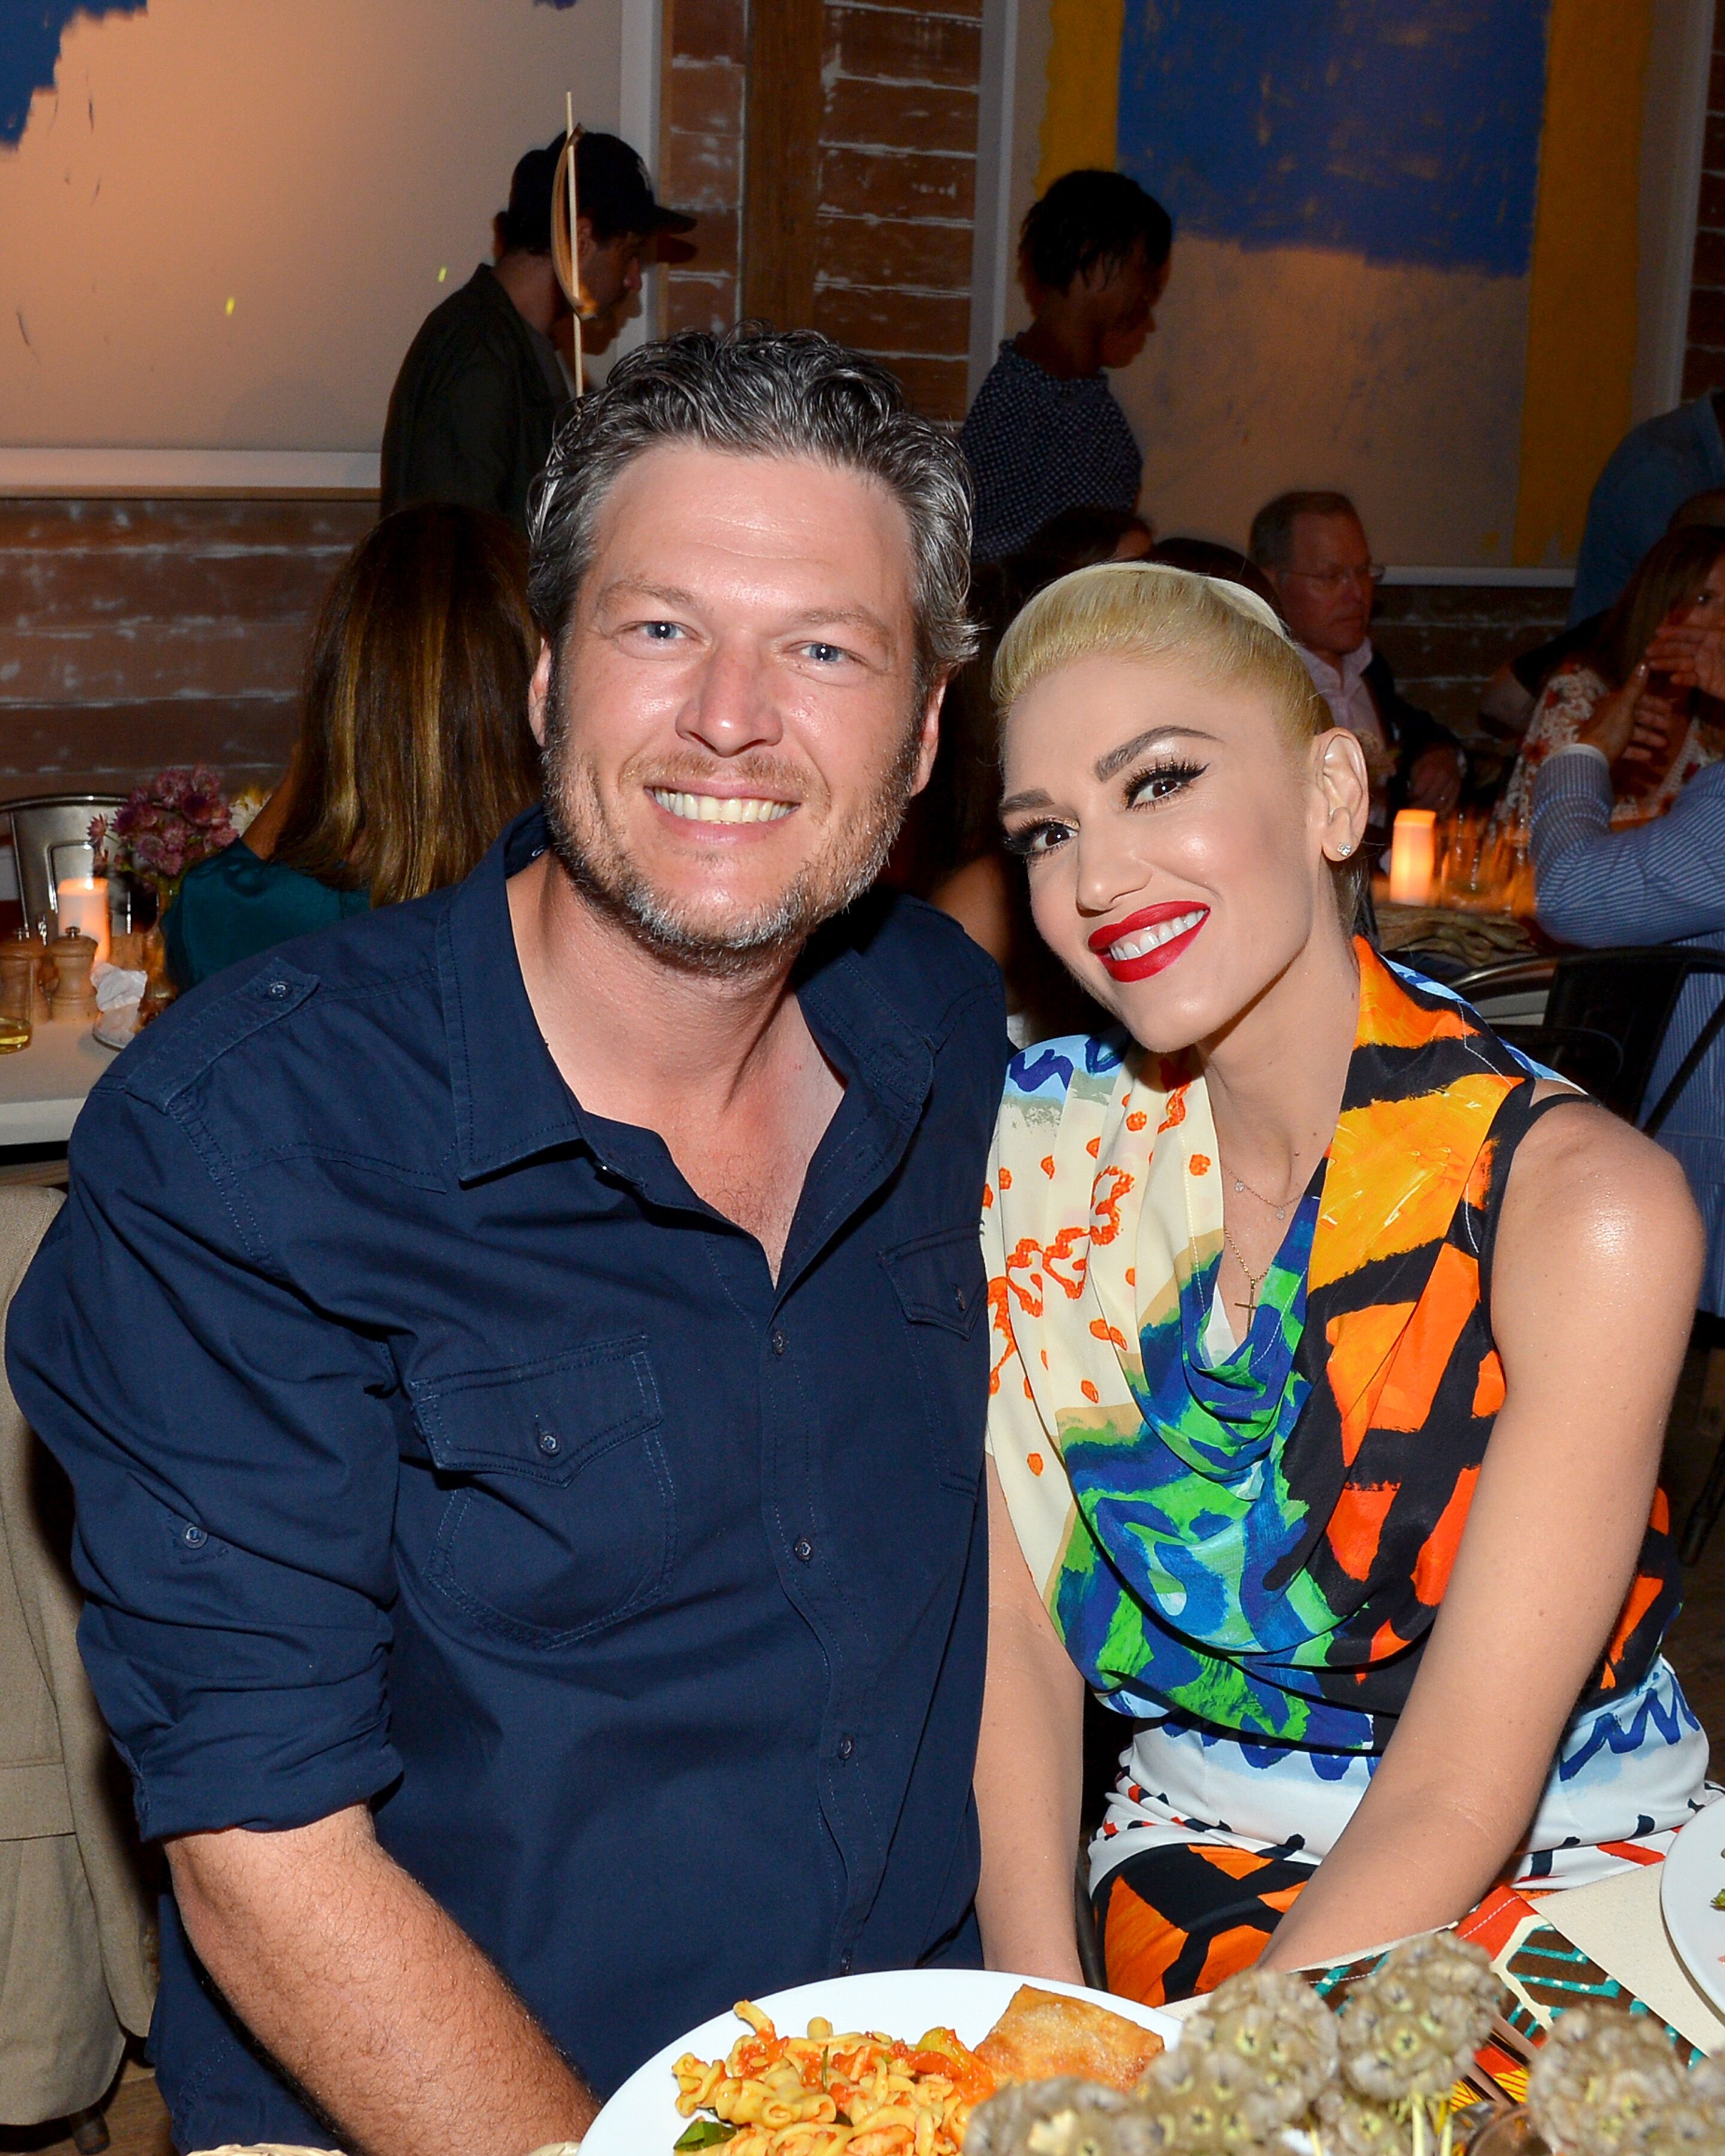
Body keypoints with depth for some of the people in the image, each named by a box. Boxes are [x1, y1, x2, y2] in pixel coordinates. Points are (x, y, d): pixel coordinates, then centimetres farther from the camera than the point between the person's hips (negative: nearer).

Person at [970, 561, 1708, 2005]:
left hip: (1568, 1882, -2)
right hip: (1195, 1873, 2)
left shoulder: (1580, 1202, -15)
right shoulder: (1036, 1145, -4)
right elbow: (1013, 1633, -5)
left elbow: (1462, 1790, -18)